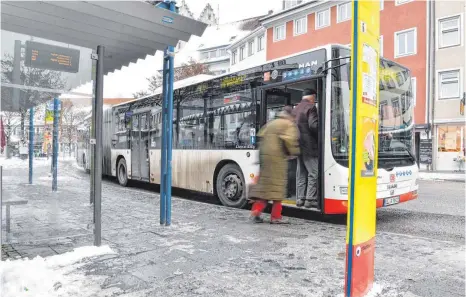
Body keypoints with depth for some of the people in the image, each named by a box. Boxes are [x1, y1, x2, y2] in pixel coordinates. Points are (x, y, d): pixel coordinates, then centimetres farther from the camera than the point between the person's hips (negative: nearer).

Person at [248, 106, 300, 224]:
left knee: (264, 182, 11)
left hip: (264, 154, 7)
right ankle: (276, 216, 3)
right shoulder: (289, 125, 0)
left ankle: (256, 211, 7)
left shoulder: (271, 123, 21)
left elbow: (261, 135, 17)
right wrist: (294, 152, 0)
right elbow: (289, 140, -15)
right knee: (277, 184, -1)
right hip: (277, 157, -7)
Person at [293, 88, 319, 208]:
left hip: (298, 145, 8)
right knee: (314, 173, -4)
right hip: (309, 145, -8)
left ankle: (300, 198, 13)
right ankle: (310, 199, -5)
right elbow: (313, 125, -17)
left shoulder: (295, 109, 17)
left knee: (301, 173, 10)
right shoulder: (311, 107, -8)